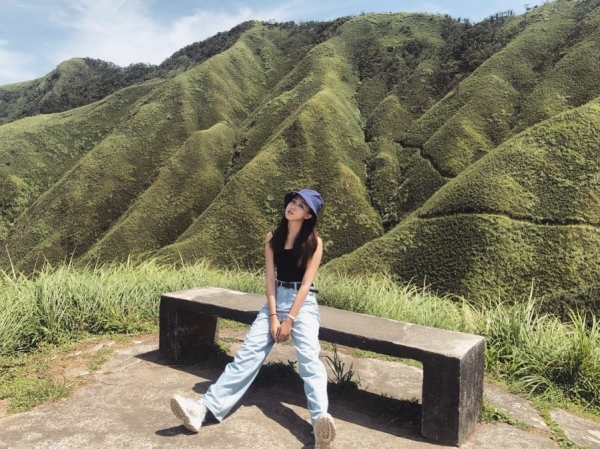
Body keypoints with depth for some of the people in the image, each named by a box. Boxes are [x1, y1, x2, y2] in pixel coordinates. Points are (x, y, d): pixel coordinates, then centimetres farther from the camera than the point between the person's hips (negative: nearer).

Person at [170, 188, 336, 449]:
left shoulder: (314, 242, -3)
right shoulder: (273, 238, 7)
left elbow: (306, 283, -9)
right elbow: (270, 278, 1)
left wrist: (290, 319, -14)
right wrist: (273, 316, -9)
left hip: (303, 302, -3)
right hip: (276, 299, 3)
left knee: (309, 358, -25)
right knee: (247, 353, -10)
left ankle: (320, 421, -43)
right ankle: (205, 408, -20)